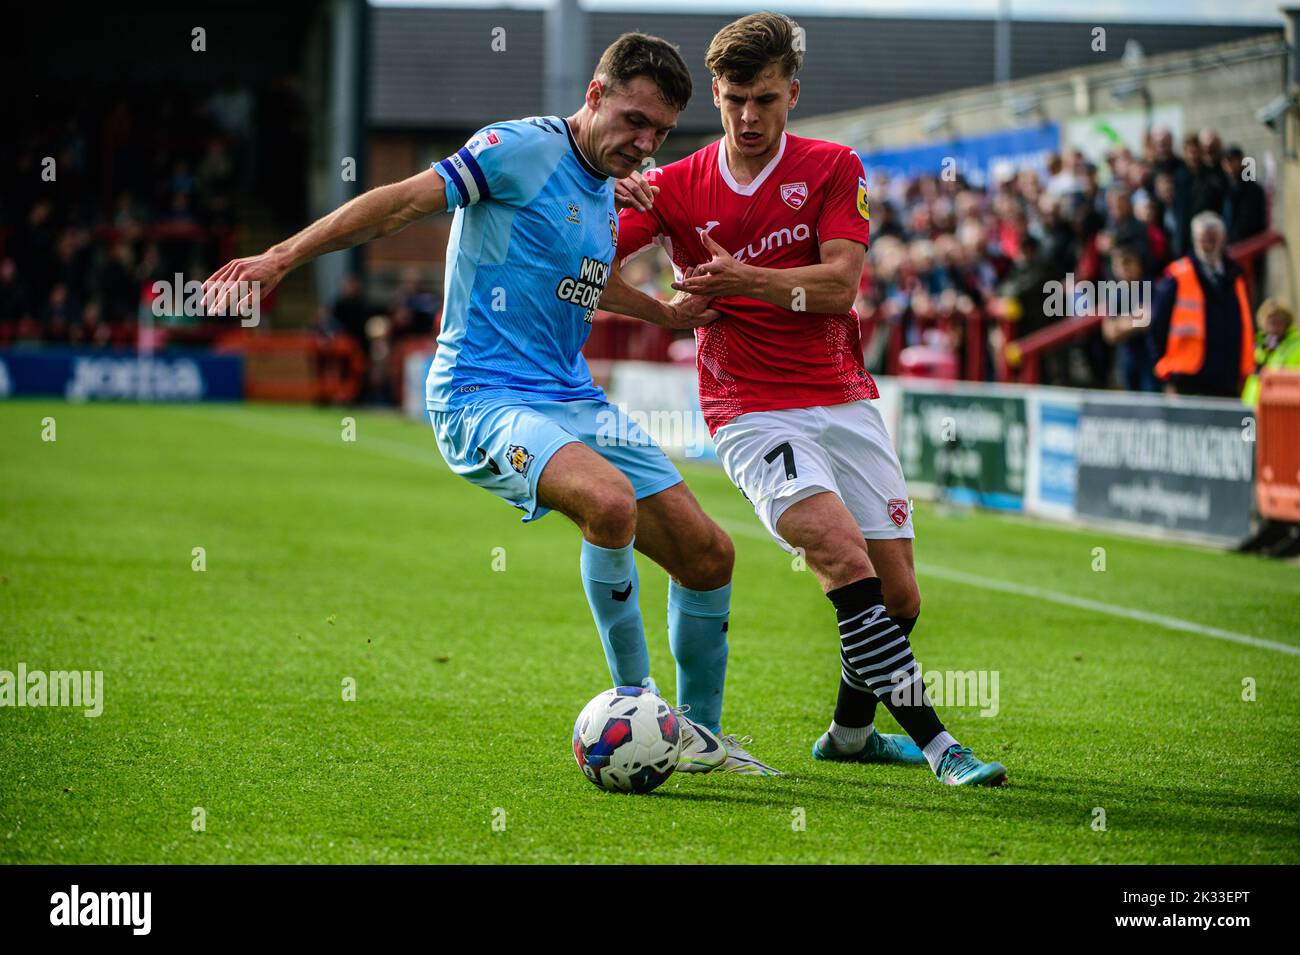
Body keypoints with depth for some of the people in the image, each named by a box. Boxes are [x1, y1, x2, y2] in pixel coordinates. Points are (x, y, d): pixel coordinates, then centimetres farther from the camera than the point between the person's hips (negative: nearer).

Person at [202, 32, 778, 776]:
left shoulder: (605, 197, 16)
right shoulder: (522, 149, -9)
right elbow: (403, 203, -10)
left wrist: (661, 318, 28)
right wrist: (284, 257, -14)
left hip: (576, 401, 8)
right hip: (485, 399, -8)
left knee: (708, 555, 3)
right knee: (610, 503, -34)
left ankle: (701, 735, 22)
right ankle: (635, 702, -15)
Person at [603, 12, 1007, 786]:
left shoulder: (832, 169, 2)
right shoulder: (678, 187, 1)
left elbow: (840, 282, -10)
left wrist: (745, 280, -21)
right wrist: (670, 313, -10)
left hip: (844, 399, 3)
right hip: (751, 411, -3)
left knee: (898, 595, 3)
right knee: (844, 554, -26)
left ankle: (850, 732, 30)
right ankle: (933, 741, -24)